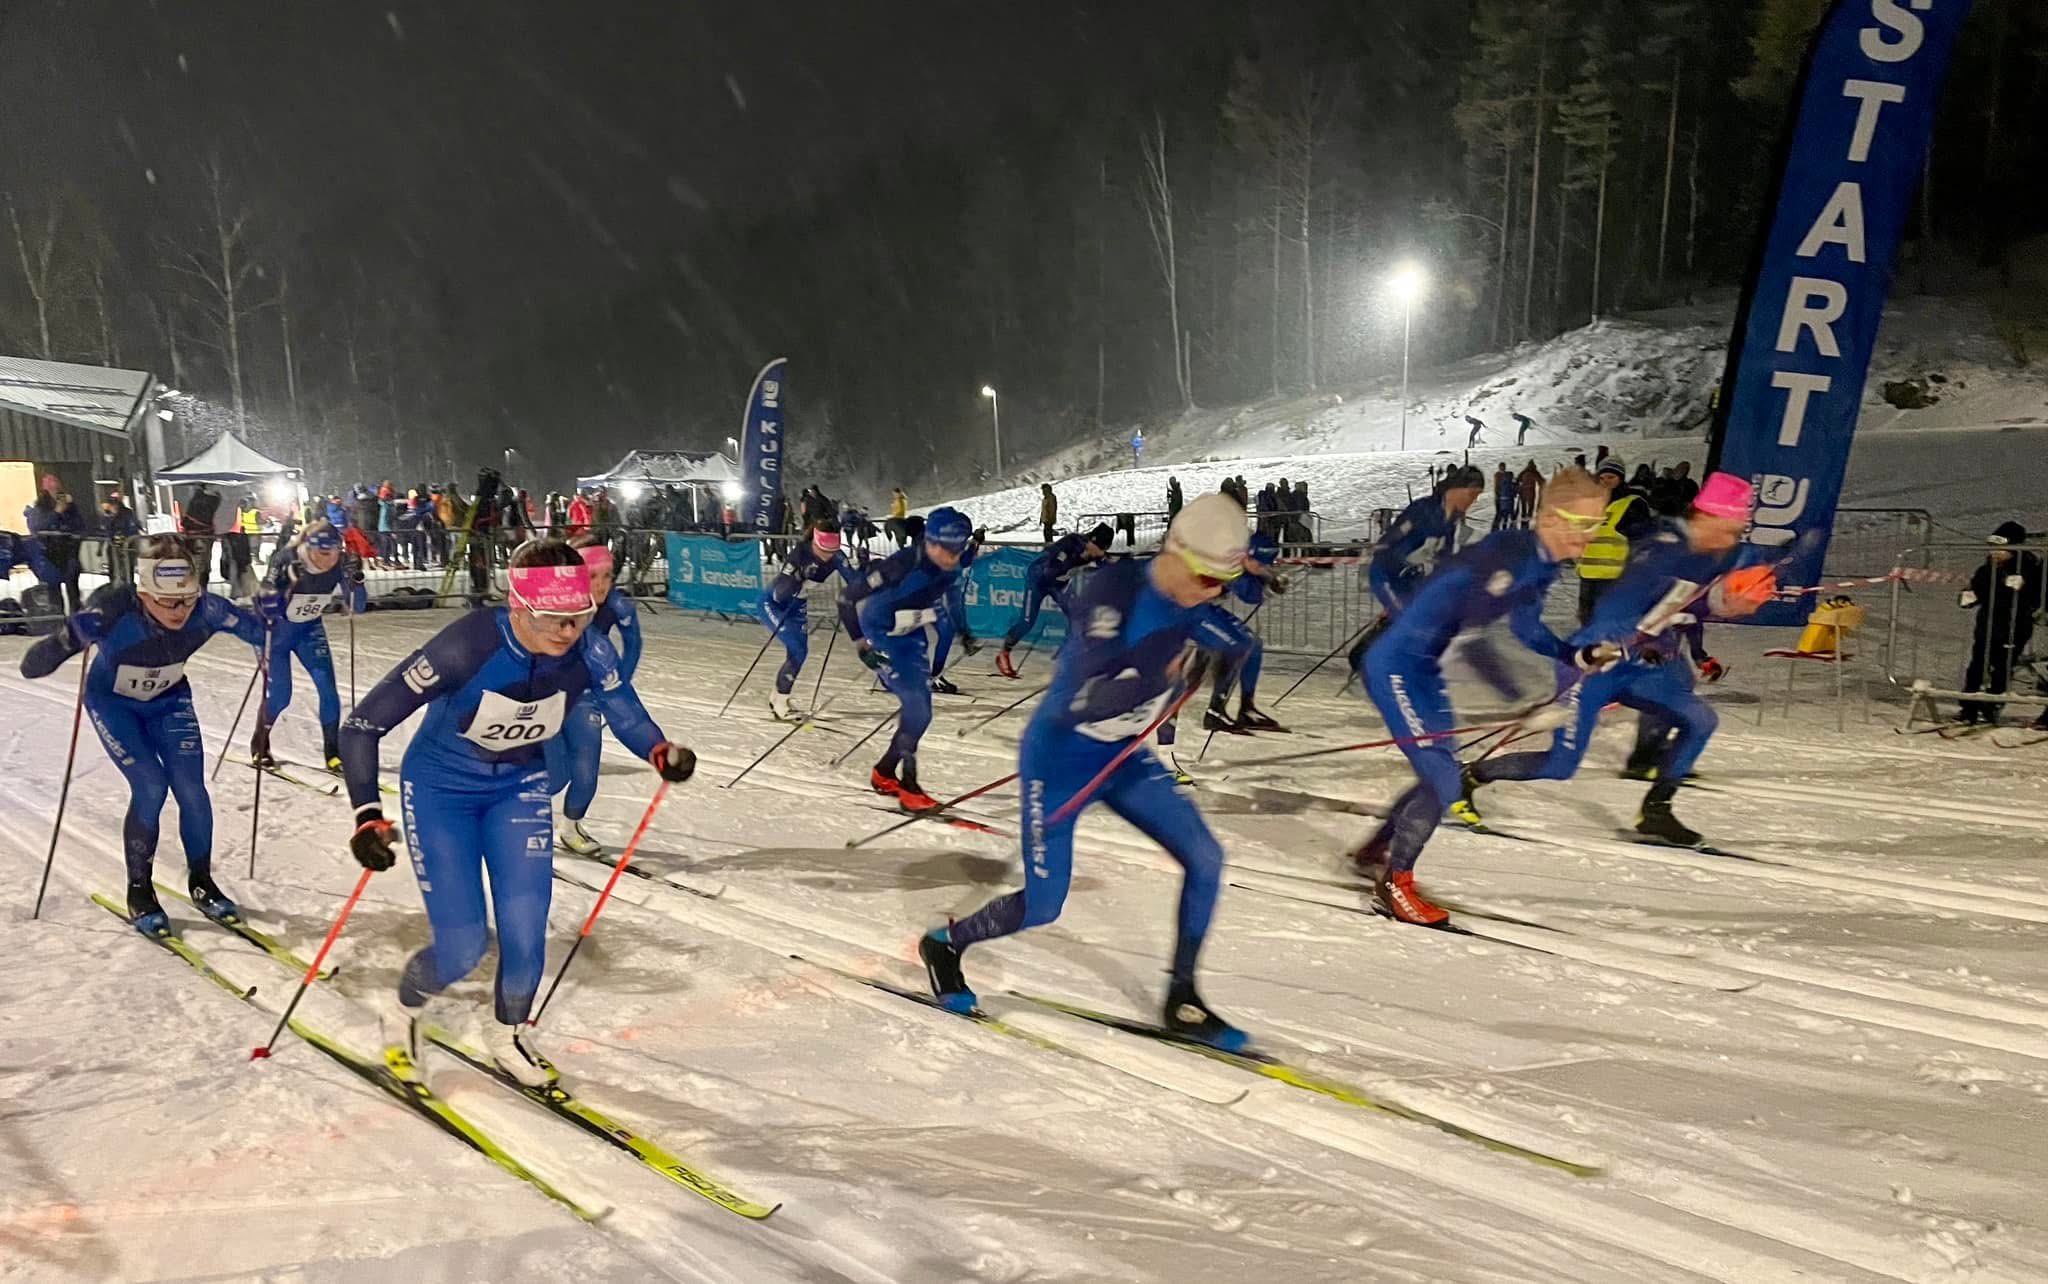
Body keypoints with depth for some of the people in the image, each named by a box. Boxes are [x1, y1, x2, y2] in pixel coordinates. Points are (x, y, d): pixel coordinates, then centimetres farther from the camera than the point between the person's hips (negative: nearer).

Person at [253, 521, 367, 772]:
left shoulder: (340, 565, -21)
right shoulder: (286, 561, -31)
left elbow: (356, 608, -16)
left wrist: (355, 579, -32)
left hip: (310, 629, 3)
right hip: (276, 628, -3)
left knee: (328, 689, -8)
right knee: (279, 694, -5)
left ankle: (333, 753, 3)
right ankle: (259, 745, 22)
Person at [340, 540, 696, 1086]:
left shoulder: (589, 653, -24)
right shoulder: (466, 647, -34)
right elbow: (362, 726, -27)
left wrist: (661, 752, -36)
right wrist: (369, 815, -36)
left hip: (520, 789, 3)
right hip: (440, 790, -3)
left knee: (526, 934, -2)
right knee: (463, 948, -5)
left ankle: (509, 1036, 29)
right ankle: (401, 1012, 30)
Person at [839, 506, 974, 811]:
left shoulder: (948, 568, -9)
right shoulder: (902, 565, -29)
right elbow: (848, 598, -23)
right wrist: (861, 642, -22)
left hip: (912, 638, 7)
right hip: (882, 638, -7)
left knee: (920, 711, 8)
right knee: (916, 709, -17)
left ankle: (885, 773, 26)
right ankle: (908, 786, -8)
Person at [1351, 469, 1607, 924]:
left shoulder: (1540, 563, 5)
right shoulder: (1509, 554, -25)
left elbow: (1528, 630, 19)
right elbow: (1470, 628, -32)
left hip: (1424, 671, 10)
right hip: (1394, 668, -10)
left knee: (1441, 778, 17)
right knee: (1445, 782, -9)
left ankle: (1374, 853, 36)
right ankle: (1393, 886, 7)